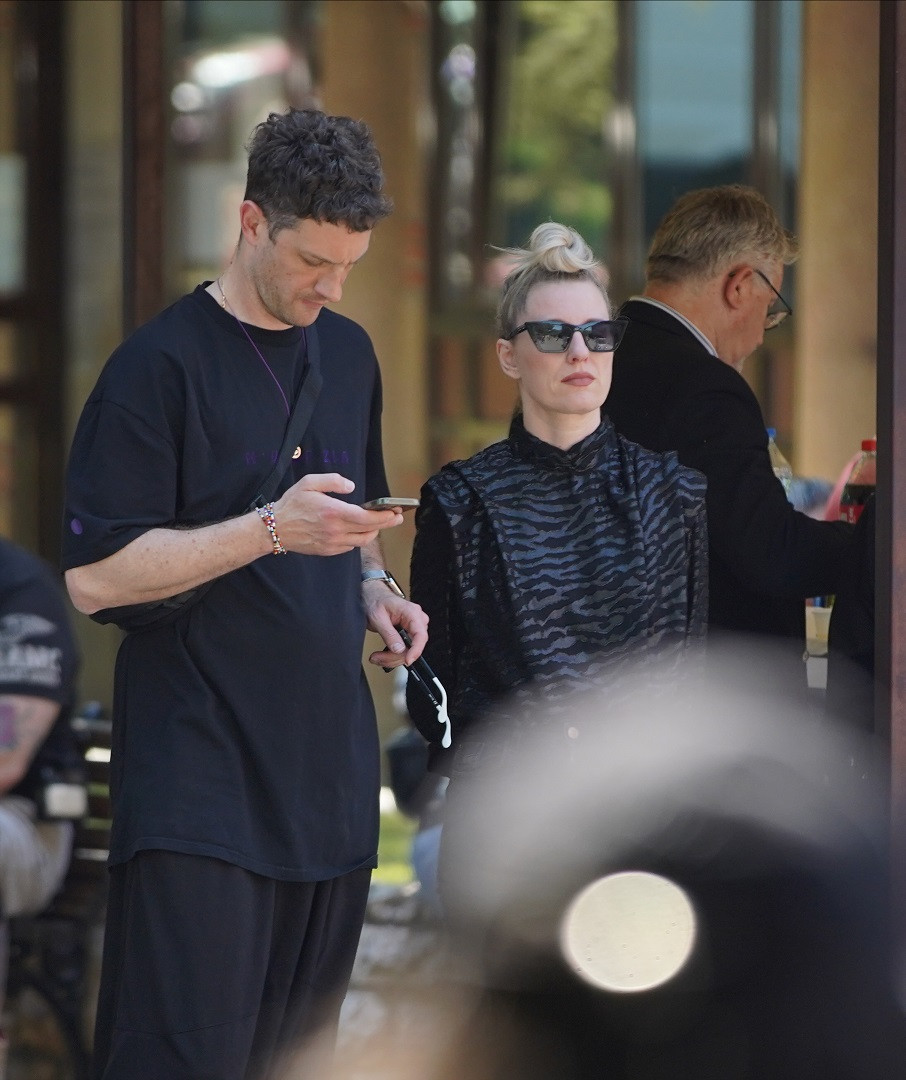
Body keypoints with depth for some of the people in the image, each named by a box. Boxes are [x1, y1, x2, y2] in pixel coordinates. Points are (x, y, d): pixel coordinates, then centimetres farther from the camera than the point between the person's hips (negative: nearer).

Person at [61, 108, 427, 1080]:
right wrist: (272, 530, -20)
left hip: (327, 764, 7)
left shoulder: (349, 353, 14)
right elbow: (94, 576, -13)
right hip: (201, 773, -7)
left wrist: (372, 585, 8)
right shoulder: (160, 366, -8)